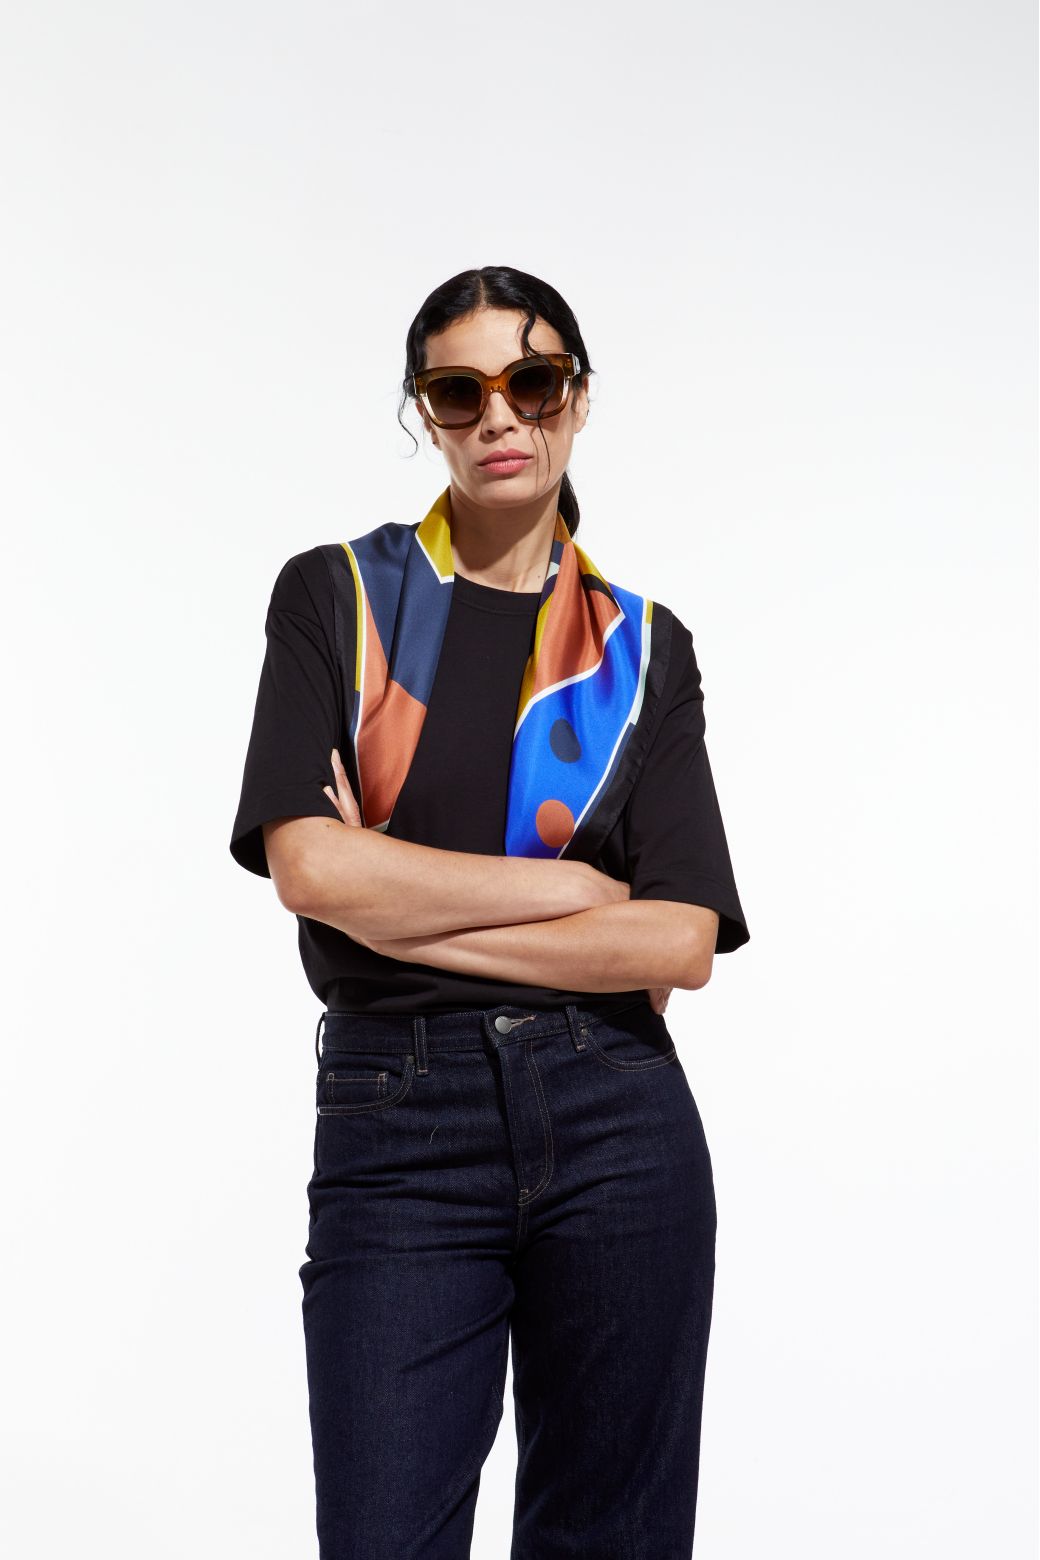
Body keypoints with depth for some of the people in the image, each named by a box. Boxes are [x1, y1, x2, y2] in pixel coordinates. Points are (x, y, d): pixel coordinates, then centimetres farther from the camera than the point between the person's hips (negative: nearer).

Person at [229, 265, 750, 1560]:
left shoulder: (643, 647, 8)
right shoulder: (337, 595, 5)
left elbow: (683, 942, -4)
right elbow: (311, 865, -10)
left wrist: (414, 913, -8)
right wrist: (571, 883, -5)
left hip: (616, 1122, 2)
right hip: (396, 1124, -1)